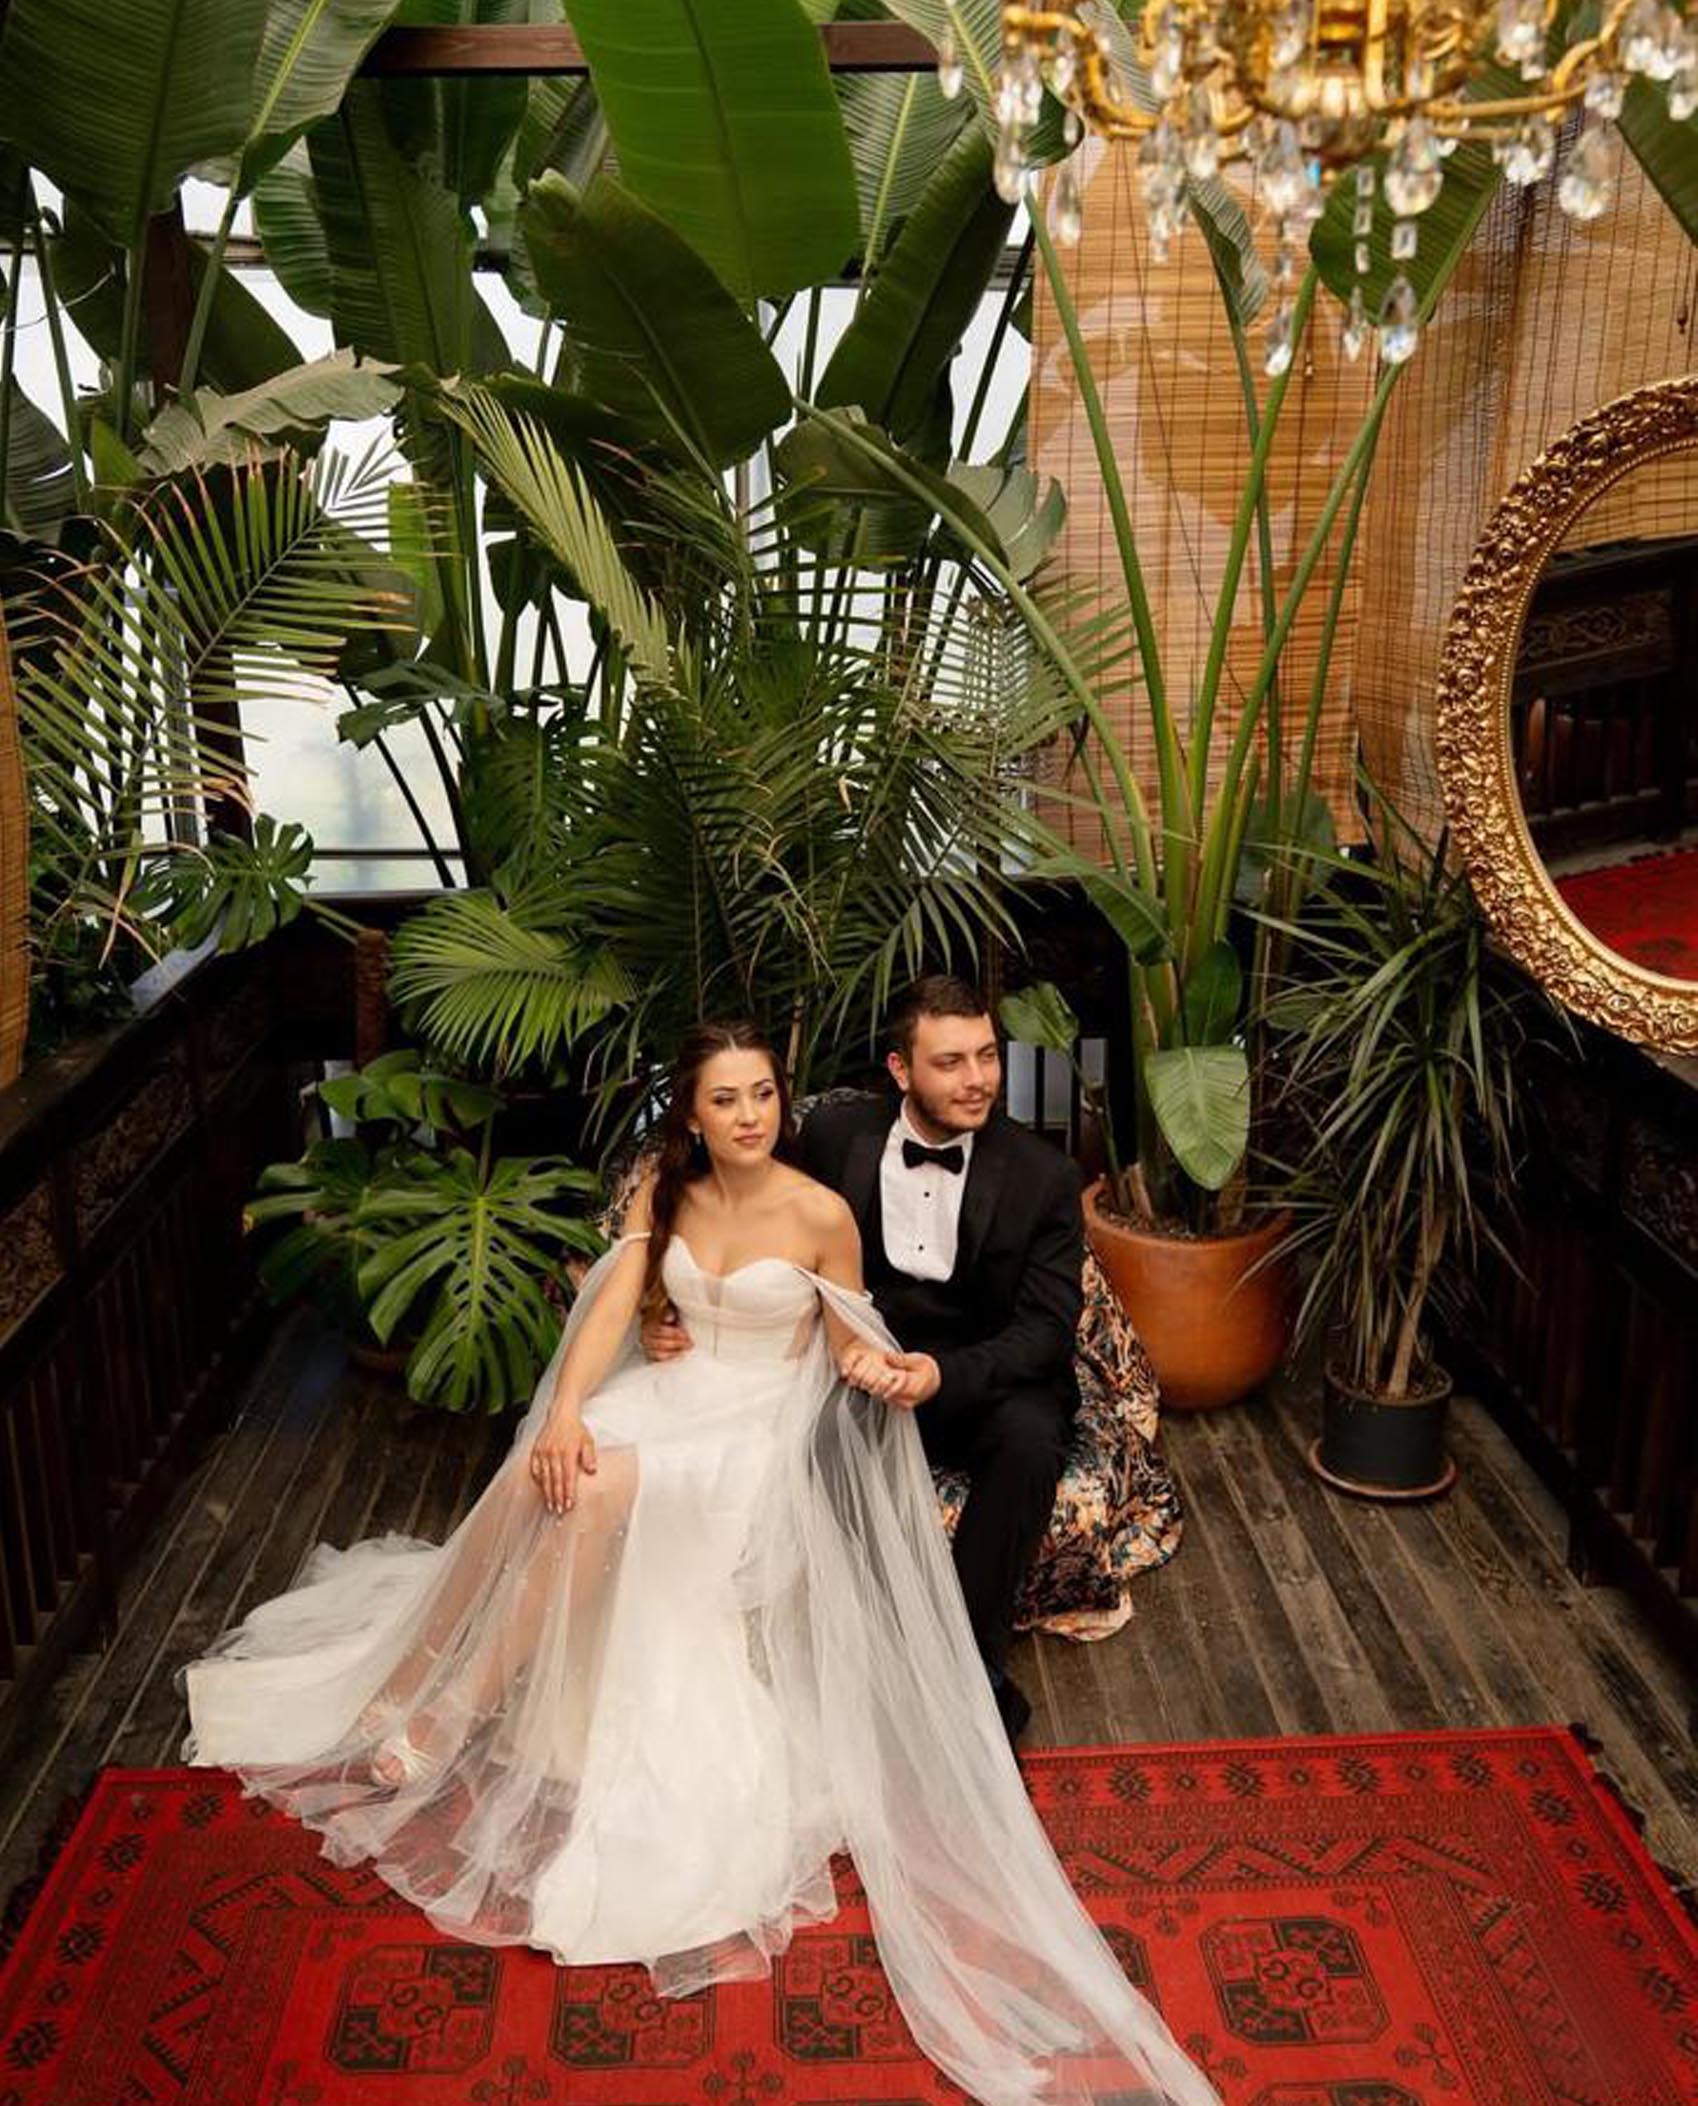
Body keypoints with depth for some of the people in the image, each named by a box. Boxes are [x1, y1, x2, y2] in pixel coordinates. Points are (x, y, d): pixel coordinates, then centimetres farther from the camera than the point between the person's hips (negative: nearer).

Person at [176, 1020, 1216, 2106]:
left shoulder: (821, 1213, -11)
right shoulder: (664, 1191, 1)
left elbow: (850, 1347, 0)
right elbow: (613, 1304, -8)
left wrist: (877, 1371, -24)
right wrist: (564, 1410, -23)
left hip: (765, 1426, -4)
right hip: (672, 1395, 4)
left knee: (591, 1496, -27)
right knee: (541, 1476, -25)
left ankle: (466, 1702, -10)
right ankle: (434, 1686, -10)